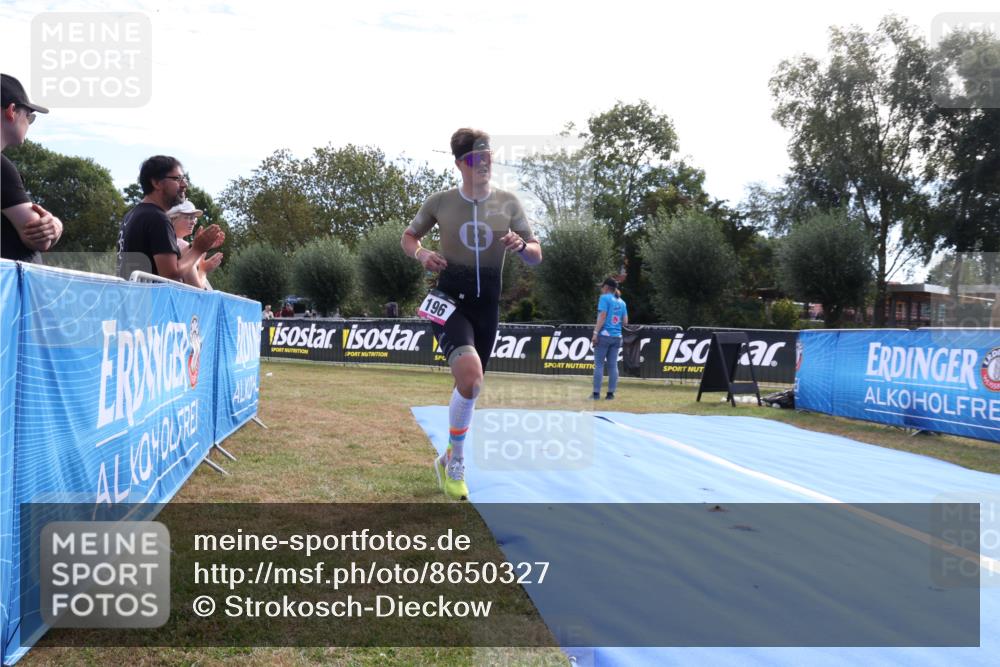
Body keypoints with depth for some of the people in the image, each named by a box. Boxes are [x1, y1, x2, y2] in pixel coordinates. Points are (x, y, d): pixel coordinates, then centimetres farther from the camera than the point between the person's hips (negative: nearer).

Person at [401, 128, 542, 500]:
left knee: (470, 383, 12)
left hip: (487, 304, 3)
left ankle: (448, 459, 36)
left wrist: (521, 247, -20)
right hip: (451, 301, -3)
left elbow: (536, 256, 3)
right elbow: (408, 237, 12)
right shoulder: (440, 202, -3)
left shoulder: (508, 203, 0)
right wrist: (421, 254, -11)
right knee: (470, 376, -26)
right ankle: (456, 462, -5)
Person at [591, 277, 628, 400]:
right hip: (617, 336, 6)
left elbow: (602, 316, -13)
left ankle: (596, 393, -4)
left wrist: (595, 332, -14)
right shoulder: (621, 301, 14)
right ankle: (611, 393, 5)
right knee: (613, 365, 6)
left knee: (599, 364, -2)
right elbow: (625, 321, 12)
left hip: (604, 335, -5)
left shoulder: (605, 298, -4)